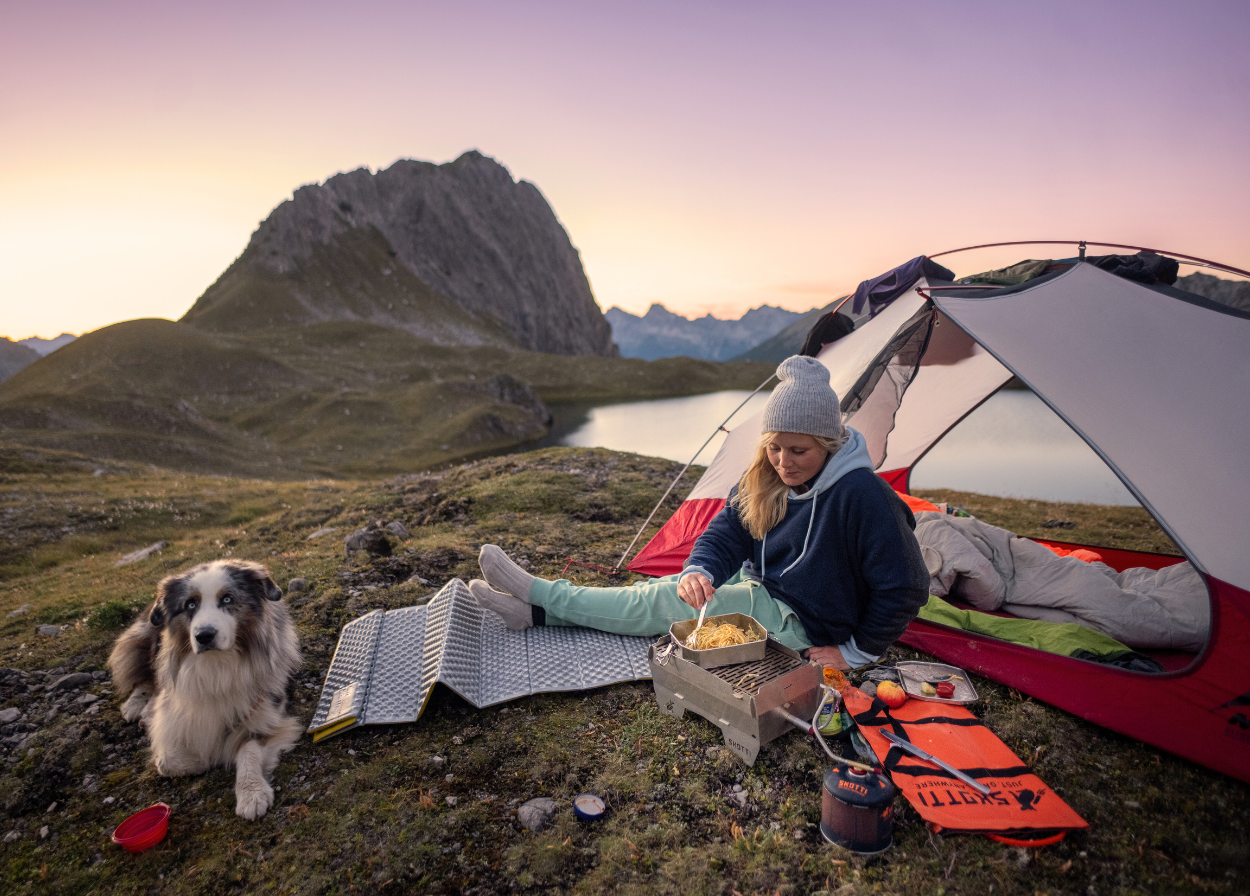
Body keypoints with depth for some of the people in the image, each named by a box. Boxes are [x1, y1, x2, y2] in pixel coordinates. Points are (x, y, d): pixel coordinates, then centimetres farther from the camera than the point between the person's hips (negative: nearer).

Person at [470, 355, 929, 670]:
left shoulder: (862, 495, -28)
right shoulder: (762, 480, -7)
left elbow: (904, 588, -22)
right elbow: (725, 534, -6)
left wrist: (855, 653, -14)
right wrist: (698, 573, -28)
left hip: (800, 625, -7)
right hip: (759, 588, 7)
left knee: (667, 602, -14)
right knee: (676, 589, -4)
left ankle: (541, 596, -3)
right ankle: (536, 610, 2)